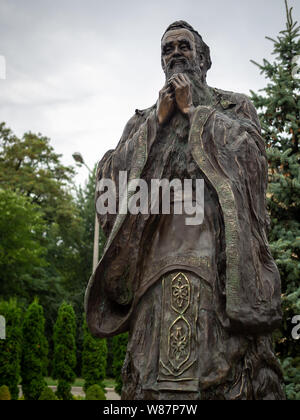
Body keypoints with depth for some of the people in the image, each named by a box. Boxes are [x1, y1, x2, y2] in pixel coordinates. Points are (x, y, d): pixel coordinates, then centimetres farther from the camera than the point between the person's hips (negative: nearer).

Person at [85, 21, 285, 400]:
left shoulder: (233, 106, 22)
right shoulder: (143, 120, 27)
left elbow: (247, 146, 1)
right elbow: (116, 168, 11)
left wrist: (193, 111, 5)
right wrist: (159, 119, 6)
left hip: (215, 229, -2)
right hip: (160, 236, 2)